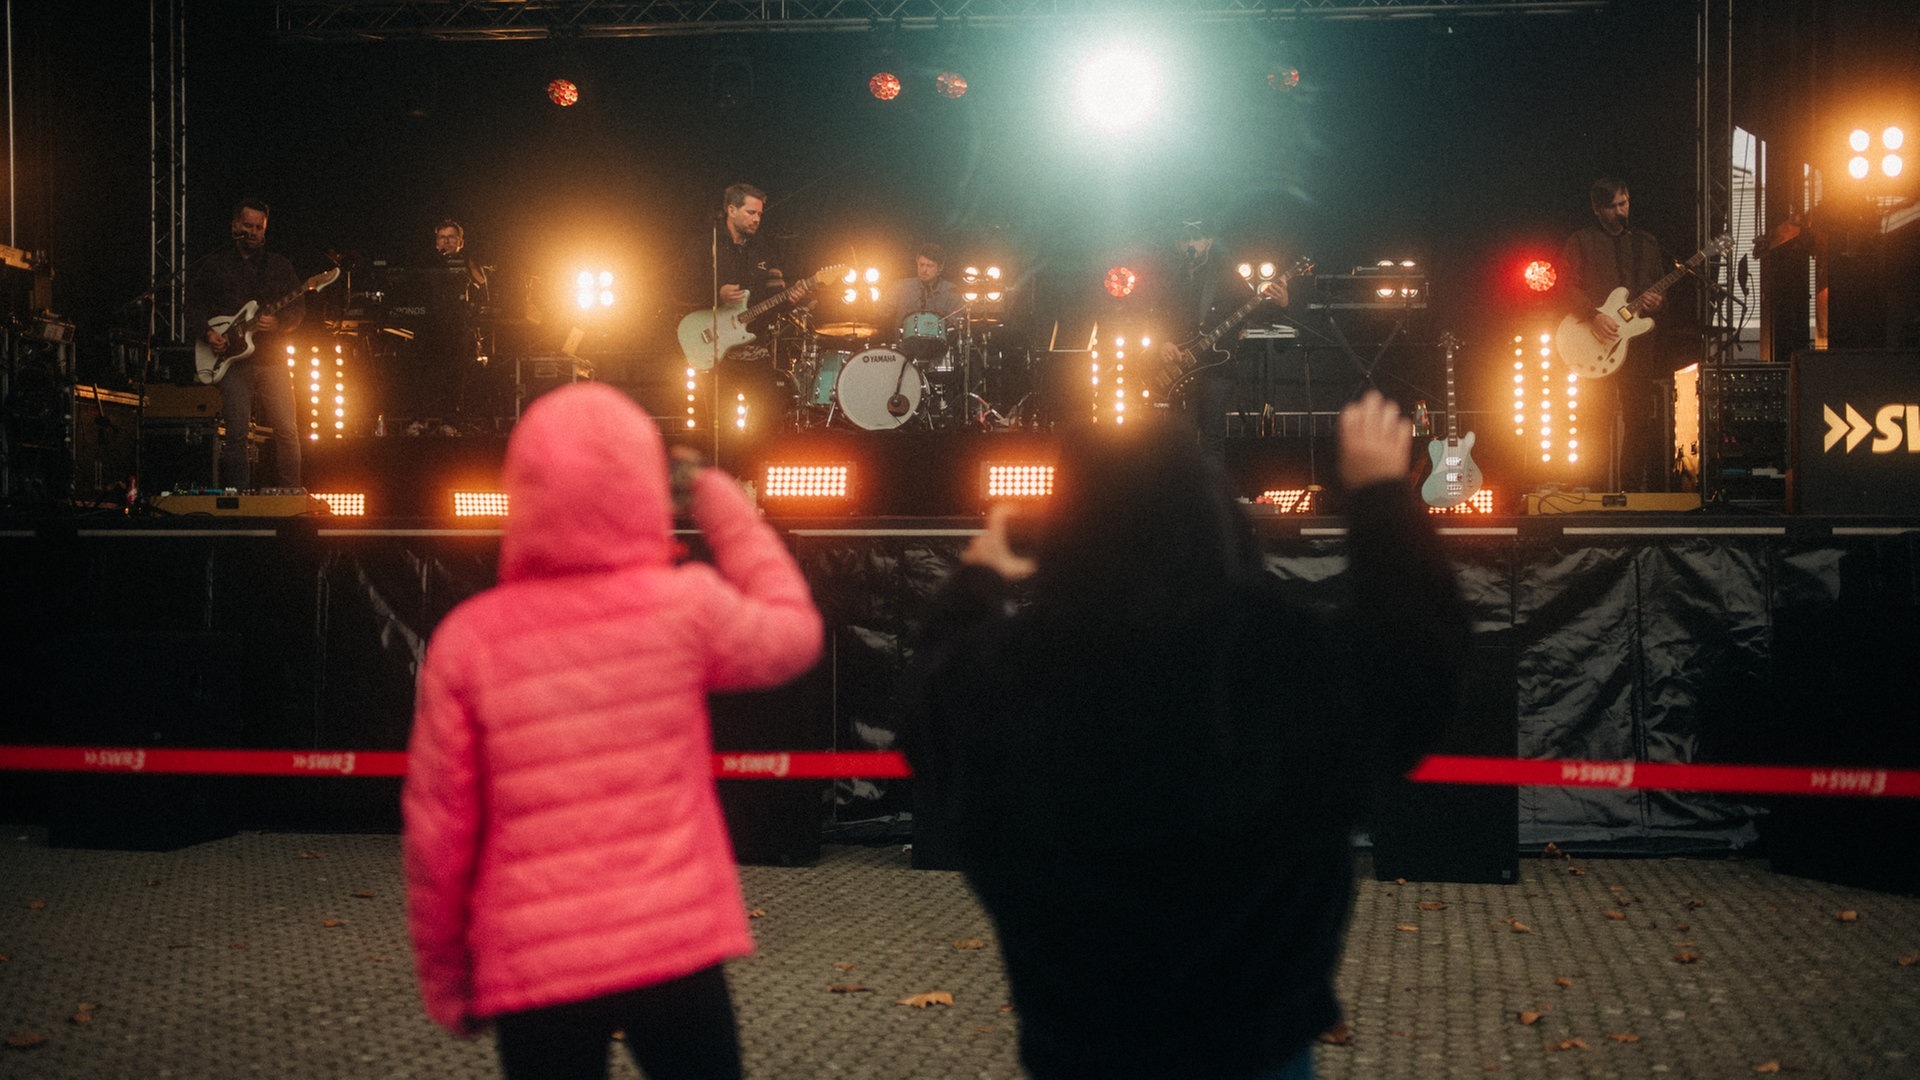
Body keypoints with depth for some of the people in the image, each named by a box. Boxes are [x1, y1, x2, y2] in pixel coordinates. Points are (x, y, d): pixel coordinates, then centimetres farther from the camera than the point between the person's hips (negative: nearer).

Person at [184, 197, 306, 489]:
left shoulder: (279, 265, 14)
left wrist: (278, 323, -10)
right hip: (231, 360, -1)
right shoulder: (212, 265, 11)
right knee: (236, 433, -4)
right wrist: (208, 333, -8)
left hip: (272, 358, 1)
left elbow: (299, 307, 9)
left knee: (287, 431, -5)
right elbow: (194, 305, 9)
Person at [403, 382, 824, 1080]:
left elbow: (436, 835, -2)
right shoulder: (686, 605, -7)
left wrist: (446, 979, 11)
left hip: (533, 968, 1)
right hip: (675, 948, 0)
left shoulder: (469, 639, -6)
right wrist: (717, 499, 19)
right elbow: (794, 634, 15)